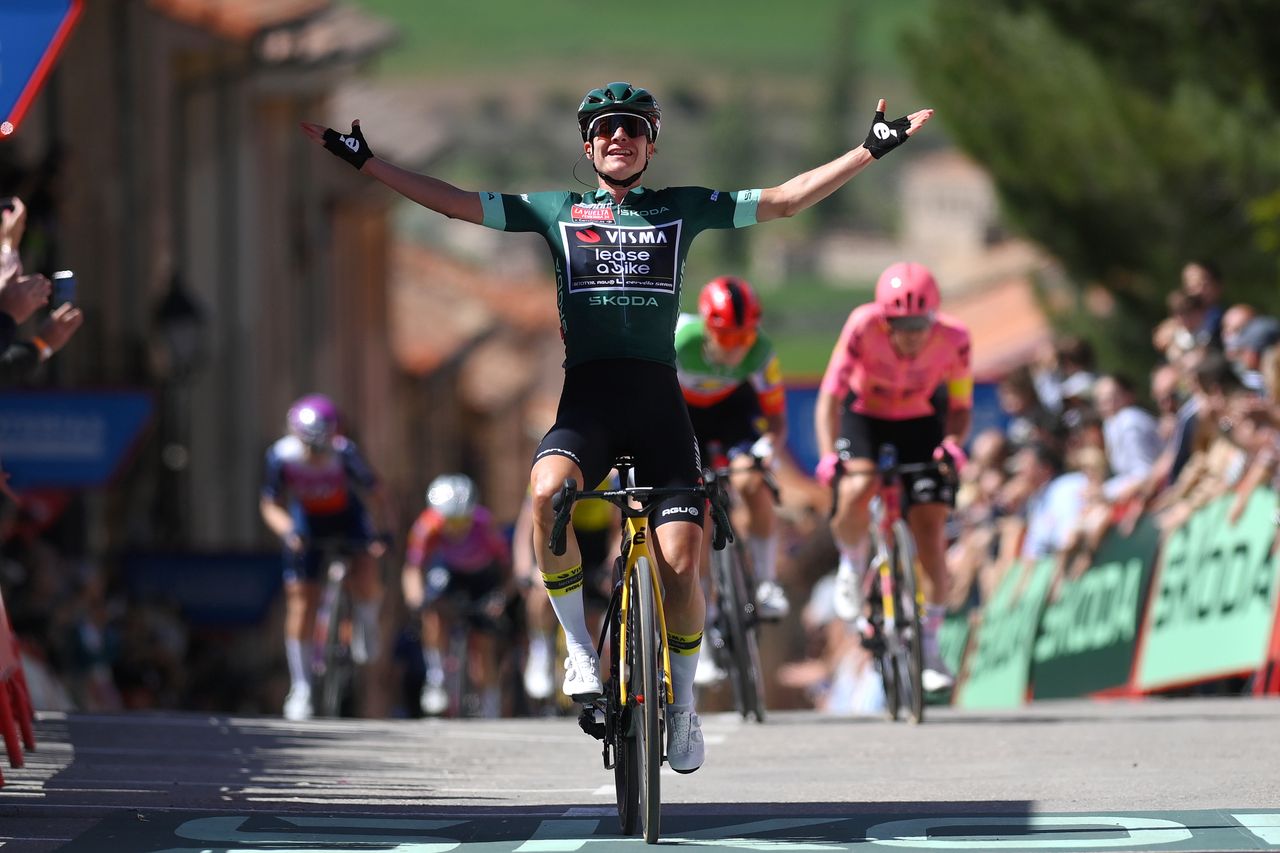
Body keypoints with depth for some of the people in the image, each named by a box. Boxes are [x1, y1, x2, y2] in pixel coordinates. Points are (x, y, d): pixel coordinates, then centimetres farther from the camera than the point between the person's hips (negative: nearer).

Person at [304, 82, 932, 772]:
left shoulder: (681, 209, 15)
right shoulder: (557, 211, 15)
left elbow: (786, 200, 13)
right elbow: (453, 202, 13)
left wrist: (871, 151, 6)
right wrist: (363, 161, 7)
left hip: (659, 400, 0)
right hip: (587, 397, 0)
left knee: (680, 565, -12)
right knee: (547, 491, -35)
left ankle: (682, 704, 14)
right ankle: (580, 647, -17)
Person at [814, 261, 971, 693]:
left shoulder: (953, 340, -26)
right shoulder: (863, 326, -31)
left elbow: (960, 406, -14)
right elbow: (830, 396, -31)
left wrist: (952, 443, -35)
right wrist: (829, 454, -45)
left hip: (920, 423, 1)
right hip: (863, 417, -1)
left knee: (931, 532, -9)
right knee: (857, 493, -32)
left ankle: (930, 646, 6)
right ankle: (852, 564, 2)